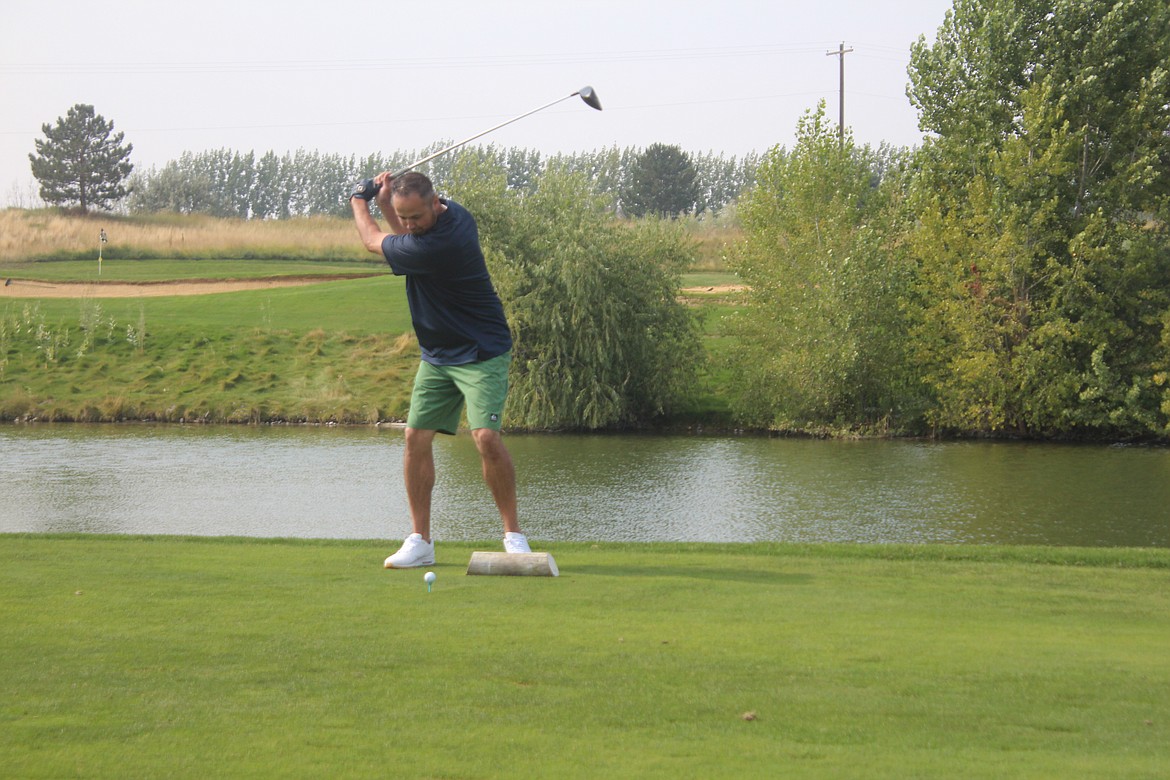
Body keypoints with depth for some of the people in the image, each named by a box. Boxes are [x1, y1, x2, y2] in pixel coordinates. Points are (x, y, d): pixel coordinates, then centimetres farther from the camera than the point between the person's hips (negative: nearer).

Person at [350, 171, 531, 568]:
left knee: (486, 436, -22)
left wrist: (359, 200, 7)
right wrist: (383, 202, 7)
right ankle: (420, 541, 6)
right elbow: (407, 238, 22)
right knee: (416, 437, 1)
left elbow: (373, 241, -11)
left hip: (482, 353, -9)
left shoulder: (438, 245, -29)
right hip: (437, 354, 9)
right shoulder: (452, 213, -2)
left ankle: (513, 533, -8)